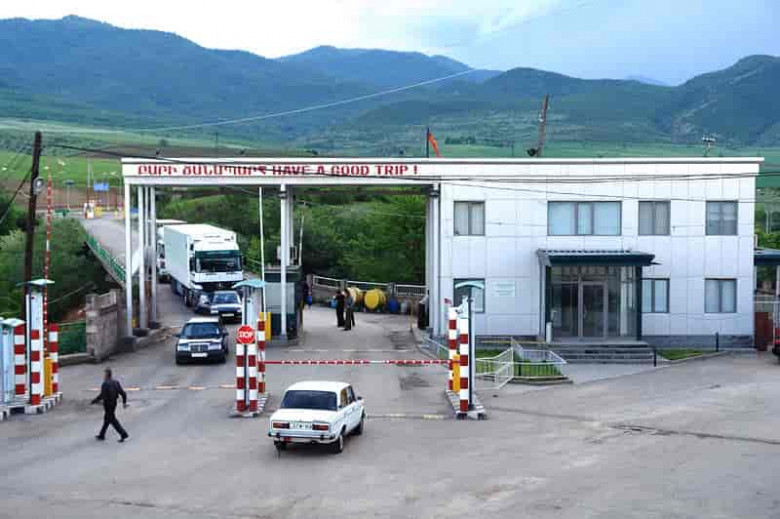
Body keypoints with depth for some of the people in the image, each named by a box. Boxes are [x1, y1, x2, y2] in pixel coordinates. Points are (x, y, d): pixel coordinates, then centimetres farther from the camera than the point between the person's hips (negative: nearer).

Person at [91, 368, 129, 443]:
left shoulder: (105, 384, -19)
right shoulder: (116, 382, 2)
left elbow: (102, 396, -19)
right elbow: (123, 393, -1)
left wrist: (94, 401, -6)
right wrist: (124, 402, 7)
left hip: (107, 404, -8)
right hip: (114, 403, 8)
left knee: (113, 420, -3)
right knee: (106, 419, 20)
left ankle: (123, 434, -8)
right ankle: (101, 435, 31)